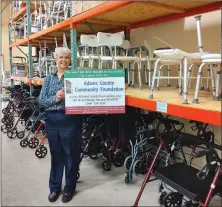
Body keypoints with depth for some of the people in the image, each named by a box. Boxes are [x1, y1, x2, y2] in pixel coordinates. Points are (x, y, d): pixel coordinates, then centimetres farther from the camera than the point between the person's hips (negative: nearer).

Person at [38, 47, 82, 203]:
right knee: (55, 154, 15)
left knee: (71, 155, 7)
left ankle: (69, 188, 27)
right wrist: (55, 98, -15)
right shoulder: (49, 79, 10)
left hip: (70, 120, -3)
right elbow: (41, 100, 1)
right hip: (52, 121, 4)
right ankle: (54, 187, 32)